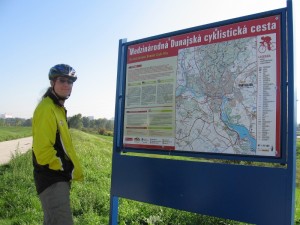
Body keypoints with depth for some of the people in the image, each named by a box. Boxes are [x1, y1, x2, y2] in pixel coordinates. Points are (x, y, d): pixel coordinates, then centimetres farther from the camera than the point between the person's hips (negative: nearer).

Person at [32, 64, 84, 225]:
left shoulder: (58, 108, 15)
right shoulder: (46, 108, -18)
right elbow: (43, 149, -25)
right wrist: (64, 168, -14)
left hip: (58, 177, 10)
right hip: (52, 177, -10)